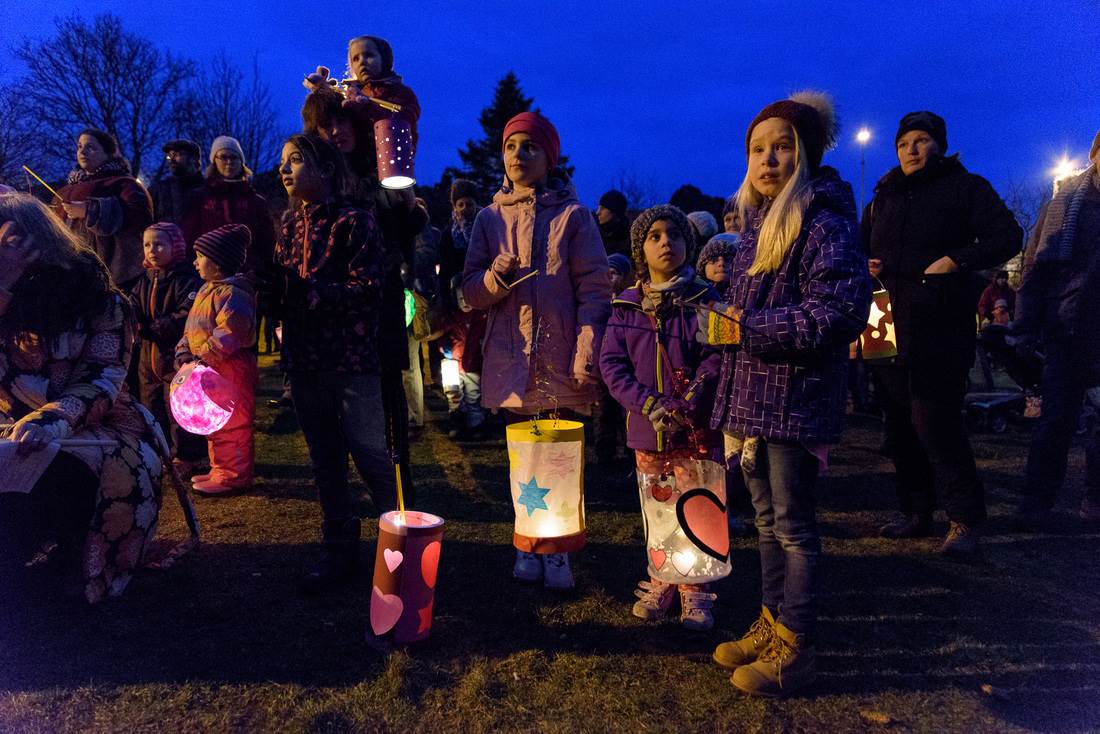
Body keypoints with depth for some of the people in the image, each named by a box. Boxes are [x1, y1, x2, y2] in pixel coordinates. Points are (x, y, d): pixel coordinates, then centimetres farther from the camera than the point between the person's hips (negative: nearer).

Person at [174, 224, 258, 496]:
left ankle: (234, 475, 7)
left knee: (230, 423, -3)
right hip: (210, 370, 11)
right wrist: (184, 351, 5)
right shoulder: (207, 289, 15)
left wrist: (202, 358, -26)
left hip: (231, 370, -11)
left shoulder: (233, 293, -19)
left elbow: (228, 334, -27)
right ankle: (221, 469, 31)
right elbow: (192, 327, 19)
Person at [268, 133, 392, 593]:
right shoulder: (289, 224, 14)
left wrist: (308, 292, -18)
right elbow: (279, 287, 14)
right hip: (305, 360, 7)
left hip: (353, 360, -7)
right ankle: (340, 551, 24)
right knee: (324, 459, 12)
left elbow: (368, 290, -17)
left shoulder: (354, 221, -7)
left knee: (369, 453, -2)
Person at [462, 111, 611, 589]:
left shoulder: (573, 216, 2)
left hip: (560, 361, -2)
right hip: (511, 359, 3)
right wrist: (496, 277, -15)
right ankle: (529, 544, 24)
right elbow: (470, 292, 7)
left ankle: (557, 549, 17)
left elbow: (594, 290, -5)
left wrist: (587, 355, -14)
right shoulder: (491, 218, 10)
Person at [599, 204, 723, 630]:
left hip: (697, 430, -2)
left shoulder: (704, 299, -3)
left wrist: (687, 406, -20)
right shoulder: (627, 304, 3)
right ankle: (660, 583, 30)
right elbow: (610, 362, -2)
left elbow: (715, 358, -8)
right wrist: (650, 405, -14)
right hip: (647, 430, 2)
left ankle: (695, 592, 20)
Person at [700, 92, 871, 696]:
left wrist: (745, 328, -20)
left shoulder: (825, 223, -11)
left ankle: (795, 647, 16)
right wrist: (720, 320, 7)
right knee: (767, 519, 17)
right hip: (750, 399, 9)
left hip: (795, 400, -8)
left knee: (793, 525, 2)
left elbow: (837, 315, -21)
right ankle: (772, 624, 32)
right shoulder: (758, 226, 15)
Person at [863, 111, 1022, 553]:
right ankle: (916, 512, 22)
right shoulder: (884, 197, 19)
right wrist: (865, 267, 5)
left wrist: (955, 261, -18)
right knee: (899, 424, 9)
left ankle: (965, 519, 2)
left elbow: (1007, 237, -5)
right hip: (890, 326, 6)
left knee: (933, 421, -12)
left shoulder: (965, 186, 4)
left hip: (941, 326, -6)